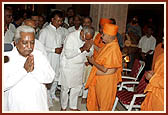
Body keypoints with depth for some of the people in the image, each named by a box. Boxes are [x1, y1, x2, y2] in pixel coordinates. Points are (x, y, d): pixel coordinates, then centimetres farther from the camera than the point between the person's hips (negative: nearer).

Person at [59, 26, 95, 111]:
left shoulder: (89, 39, -5)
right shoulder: (71, 37, -23)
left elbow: (90, 54, 2)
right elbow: (68, 54, -28)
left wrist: (88, 49, -21)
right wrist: (82, 48, -29)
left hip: (80, 66, 6)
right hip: (68, 66, -5)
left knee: (77, 87, 14)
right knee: (65, 88, 7)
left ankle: (73, 107, 33)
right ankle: (63, 107, 28)